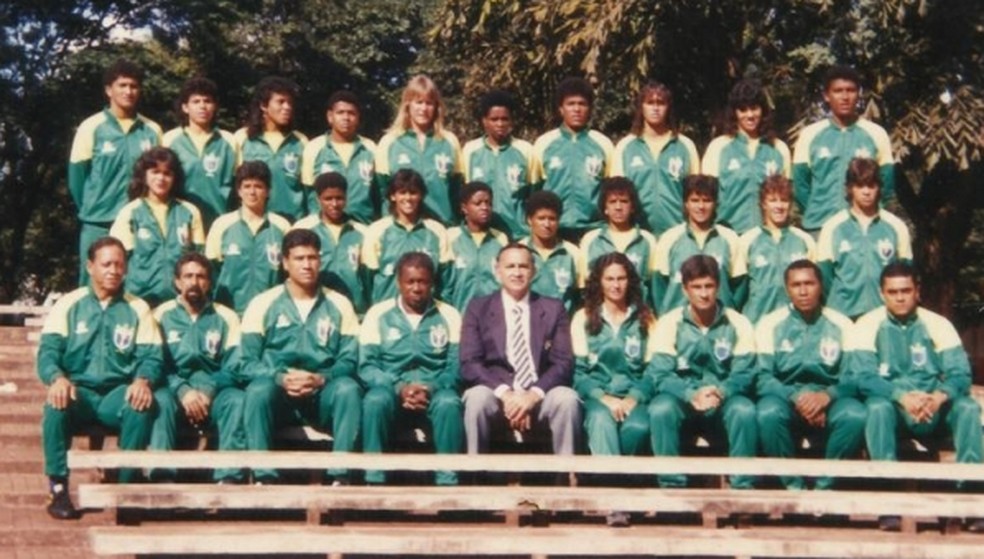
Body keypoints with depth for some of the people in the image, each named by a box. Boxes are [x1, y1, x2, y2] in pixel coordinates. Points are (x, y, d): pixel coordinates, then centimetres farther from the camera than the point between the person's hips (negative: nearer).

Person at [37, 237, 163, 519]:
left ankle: (127, 485, -19)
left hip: (118, 394, 0)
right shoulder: (68, 305, 8)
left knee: (143, 404, -33)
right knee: (57, 404, -34)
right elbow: (48, 350, -2)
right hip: (79, 391, 0)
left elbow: (151, 355, 2)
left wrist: (143, 380, -22)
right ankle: (57, 489, -21)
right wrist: (57, 378, -26)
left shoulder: (137, 309, 11)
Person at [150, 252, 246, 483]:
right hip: (175, 391, -1)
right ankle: (162, 478, -39)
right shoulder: (162, 315, 8)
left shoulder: (226, 317, 11)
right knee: (160, 401, -34)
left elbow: (234, 367, 2)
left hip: (215, 394, 1)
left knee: (238, 400, -31)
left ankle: (229, 478, -37)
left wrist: (208, 391, -17)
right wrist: (182, 390, -20)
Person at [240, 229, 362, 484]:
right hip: (278, 393, -1)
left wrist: (321, 379, -17)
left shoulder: (339, 305, 10)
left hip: (323, 395, 1)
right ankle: (263, 477, -35)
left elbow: (349, 360, 3)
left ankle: (340, 475, -32)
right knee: (259, 388, -34)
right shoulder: (262, 304, 7)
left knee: (348, 387, -31)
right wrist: (281, 378, -18)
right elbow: (248, 362, 1)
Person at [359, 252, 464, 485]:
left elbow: (456, 366, 1)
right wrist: (399, 387, -16)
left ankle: (447, 482, -29)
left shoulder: (449, 316, 9)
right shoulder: (378, 314, 8)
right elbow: (367, 366, 0)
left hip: (435, 393, 0)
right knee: (376, 399, -34)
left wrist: (431, 388, -18)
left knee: (449, 402, -34)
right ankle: (374, 481, -29)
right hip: (392, 390, 0)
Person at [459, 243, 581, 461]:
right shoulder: (478, 308, 10)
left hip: (540, 397, 1)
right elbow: (469, 363, 0)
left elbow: (564, 362, 3)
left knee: (567, 398, -30)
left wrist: (534, 394, -16)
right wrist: (505, 393, -17)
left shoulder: (553, 309, 13)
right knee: (477, 397, -33)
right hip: (496, 393, -1)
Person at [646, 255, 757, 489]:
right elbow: (659, 374, -10)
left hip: (723, 404, 0)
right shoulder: (670, 323, -3)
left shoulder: (737, 323, -1)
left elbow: (744, 373, -5)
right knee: (660, 409, -32)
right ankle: (672, 485, -21)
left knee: (744, 410, -32)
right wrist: (692, 395, -27)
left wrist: (721, 392, -27)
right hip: (683, 401, 0)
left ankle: (743, 486, -20)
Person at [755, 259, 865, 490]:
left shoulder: (841, 324, 5)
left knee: (855, 414, -31)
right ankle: (792, 485, -15)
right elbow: (763, 377, -5)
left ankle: (825, 484, -12)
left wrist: (827, 395, -21)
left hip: (829, 403, 1)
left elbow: (854, 377, -1)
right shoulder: (770, 324, 1)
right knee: (768, 412, -34)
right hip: (786, 399, -1)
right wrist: (796, 398, -22)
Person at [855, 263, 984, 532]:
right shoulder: (868, 325, -1)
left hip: (933, 409, 2)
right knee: (878, 407, -35)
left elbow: (960, 374, -6)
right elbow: (865, 378, -11)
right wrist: (902, 396, -29)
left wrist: (939, 396, -29)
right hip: (891, 403, -2)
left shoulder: (937, 324, 4)